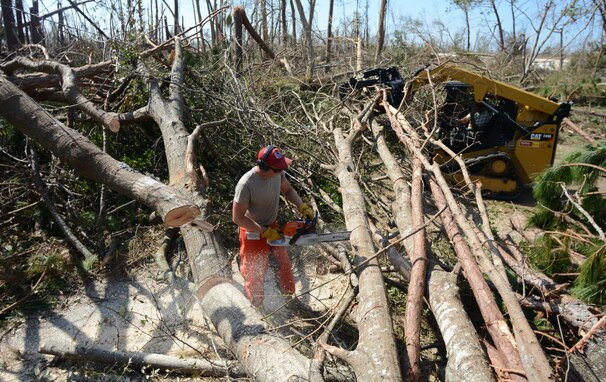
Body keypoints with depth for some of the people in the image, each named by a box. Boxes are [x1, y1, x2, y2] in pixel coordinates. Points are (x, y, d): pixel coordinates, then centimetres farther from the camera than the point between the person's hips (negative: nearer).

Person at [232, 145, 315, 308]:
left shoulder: (278, 172, -16)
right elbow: (238, 217, -26)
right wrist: (265, 232, -23)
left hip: (272, 227, 6)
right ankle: (256, 307, 36)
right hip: (253, 232, -6)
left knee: (284, 263, 20)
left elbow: (288, 190, 5)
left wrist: (302, 207, -11)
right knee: (256, 273, 12)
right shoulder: (246, 184, -34)